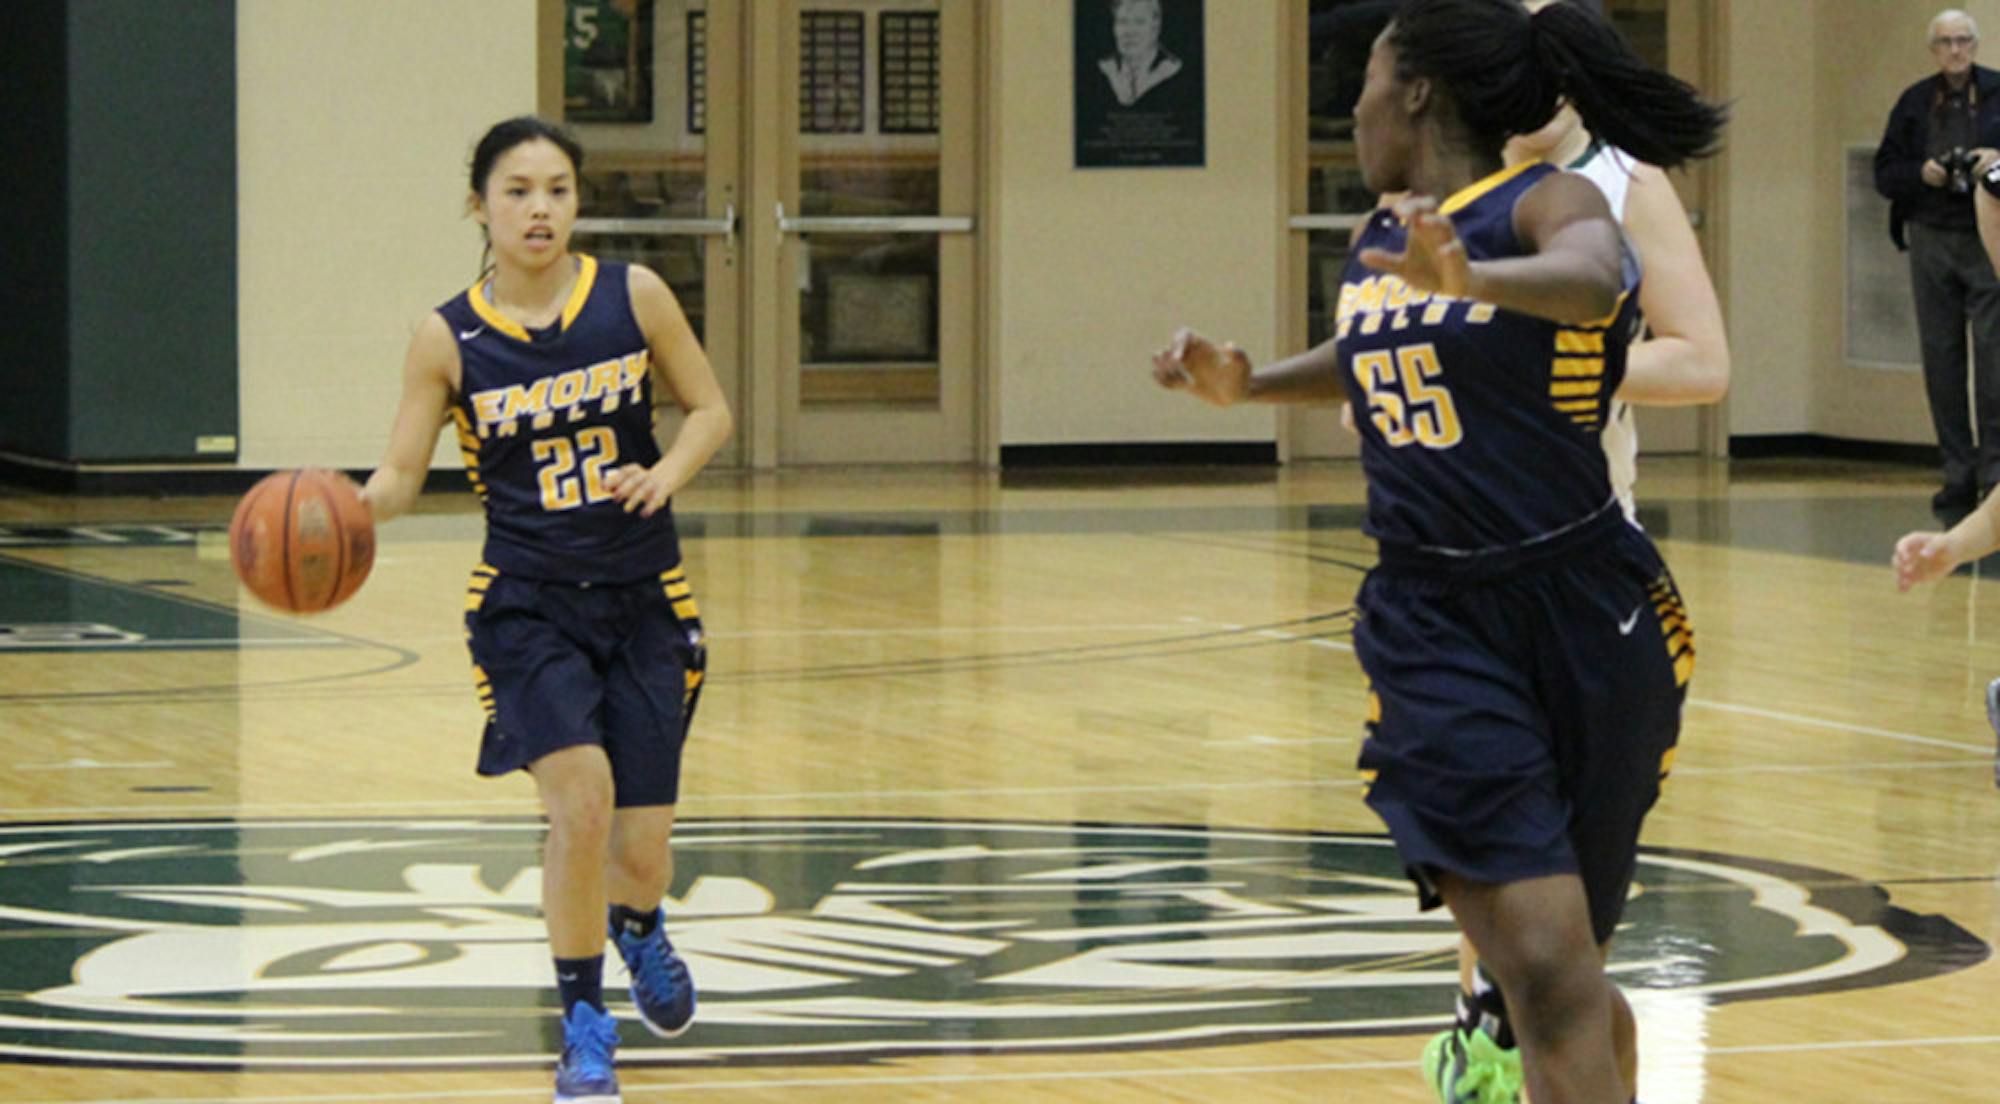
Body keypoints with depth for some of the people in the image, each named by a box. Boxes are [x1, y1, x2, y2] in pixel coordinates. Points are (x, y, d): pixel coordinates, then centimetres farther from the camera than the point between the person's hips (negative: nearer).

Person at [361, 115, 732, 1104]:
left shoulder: (631, 296, -3)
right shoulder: (448, 337, -5)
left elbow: (709, 410, 5)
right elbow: (399, 478, -4)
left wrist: (665, 473, -14)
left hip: (643, 600, 2)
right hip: (527, 603, -2)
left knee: (641, 853, 3)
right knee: (581, 797, -24)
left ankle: (638, 927, 43)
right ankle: (583, 1024, -4)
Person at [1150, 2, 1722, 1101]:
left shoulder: (1547, 202, -8)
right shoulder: (1374, 246, 10)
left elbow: (1592, 275, -34)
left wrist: (1473, 276, -53)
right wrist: (1246, 383, 18)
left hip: (1585, 614, -3)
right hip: (1433, 627, 3)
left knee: (1572, 973, 9)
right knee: (1539, 969, -12)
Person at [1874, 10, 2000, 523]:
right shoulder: (1914, 103, 10)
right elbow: (1885, 173, 11)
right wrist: (1921, 173, -8)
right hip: (1932, 241, 3)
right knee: (1941, 359, 4)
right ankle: (1958, 473, 9)